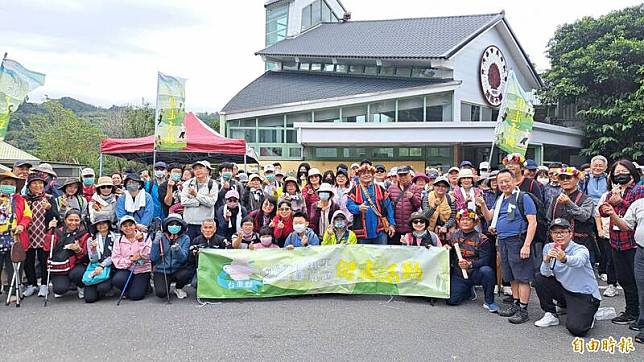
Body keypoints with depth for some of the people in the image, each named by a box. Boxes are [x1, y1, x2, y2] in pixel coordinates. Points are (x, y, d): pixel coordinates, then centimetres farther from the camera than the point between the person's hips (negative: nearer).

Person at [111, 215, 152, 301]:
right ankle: (128, 290, 5)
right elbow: (115, 260, -4)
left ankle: (145, 283, 17)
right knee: (116, 280, -28)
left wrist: (141, 242, -24)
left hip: (142, 270, -2)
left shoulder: (145, 237, -4)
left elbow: (147, 256, -15)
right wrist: (130, 259, -18)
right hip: (126, 269, 3)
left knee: (135, 295, -16)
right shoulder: (118, 241, 4)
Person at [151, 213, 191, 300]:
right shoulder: (160, 237, -2)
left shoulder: (185, 238, -3)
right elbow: (153, 258, -8)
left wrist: (177, 250, -35)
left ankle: (178, 288, 5)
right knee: (161, 293, -25)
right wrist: (156, 242, -19)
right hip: (161, 271, -1)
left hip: (177, 270, 1)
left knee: (187, 273, -32)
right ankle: (166, 285, 15)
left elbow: (183, 258, -14)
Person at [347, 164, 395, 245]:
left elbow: (388, 207, 8)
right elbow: (349, 205, -6)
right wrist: (359, 208, -27)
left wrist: (391, 224, 3)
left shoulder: (380, 189, 8)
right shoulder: (355, 190, 4)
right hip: (362, 232, -1)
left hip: (380, 231, 1)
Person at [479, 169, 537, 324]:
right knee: (512, 277, 15)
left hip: (517, 241, -8)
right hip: (502, 241, 8)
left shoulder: (523, 198, -9)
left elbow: (532, 222, -14)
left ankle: (523, 310, 4)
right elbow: (489, 217, 22)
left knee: (522, 277, -2)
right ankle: (515, 305, 26)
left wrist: (526, 245, -21)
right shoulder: (500, 199, 15)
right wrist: (482, 206, 2)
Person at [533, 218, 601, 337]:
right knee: (539, 278, -15)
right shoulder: (548, 248, -3)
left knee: (576, 328, -23)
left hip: (585, 295, -5)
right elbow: (545, 274, -14)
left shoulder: (581, 249, -17)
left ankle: (587, 315, 15)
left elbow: (578, 261, -43)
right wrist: (547, 260, -36)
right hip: (564, 290, 5)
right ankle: (551, 315, 2)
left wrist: (564, 259, -66)